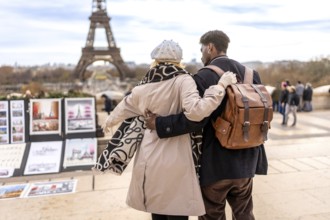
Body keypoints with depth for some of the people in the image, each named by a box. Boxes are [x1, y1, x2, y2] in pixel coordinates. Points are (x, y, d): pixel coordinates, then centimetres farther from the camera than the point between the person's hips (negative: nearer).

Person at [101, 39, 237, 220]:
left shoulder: (143, 87, 5)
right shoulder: (182, 80, -10)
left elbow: (123, 109, 22)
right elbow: (195, 111, -26)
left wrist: (109, 122, 42)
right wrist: (221, 85, -15)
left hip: (149, 158, 5)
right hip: (175, 159, -5)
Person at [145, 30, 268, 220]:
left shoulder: (205, 76, -16)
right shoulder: (251, 74, 5)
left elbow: (194, 119, -27)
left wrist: (159, 123, -17)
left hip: (216, 163, -6)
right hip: (245, 160, 6)